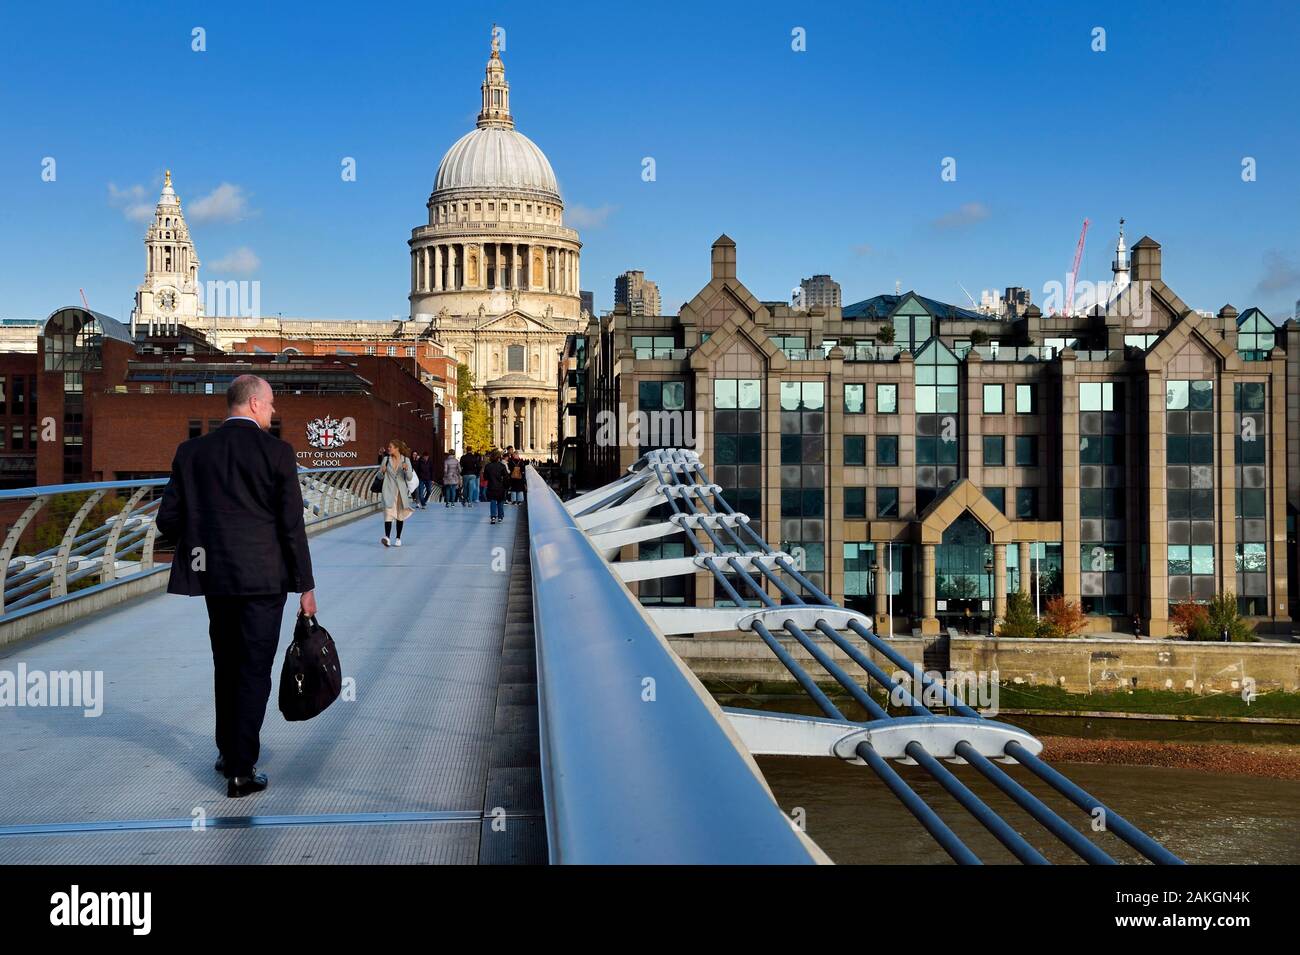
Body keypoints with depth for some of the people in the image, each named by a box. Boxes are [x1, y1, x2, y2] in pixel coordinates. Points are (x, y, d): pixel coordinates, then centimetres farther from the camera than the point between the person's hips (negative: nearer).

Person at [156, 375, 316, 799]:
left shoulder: (192, 451, 2)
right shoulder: (277, 452, -8)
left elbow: (168, 520, 1)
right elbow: (292, 525, -9)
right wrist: (305, 586, -2)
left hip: (215, 577, 4)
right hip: (263, 577, -4)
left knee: (226, 666, 20)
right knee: (254, 671, 2)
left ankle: (228, 752, 31)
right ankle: (241, 771, 1)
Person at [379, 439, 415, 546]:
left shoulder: (406, 460, 0)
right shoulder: (386, 459, 4)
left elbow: (409, 478, -4)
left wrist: (406, 469, -23)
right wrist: (382, 471, -13)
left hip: (401, 491, 0)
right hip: (389, 490, 0)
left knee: (400, 515, 9)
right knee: (388, 512, -16)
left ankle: (398, 539, 19)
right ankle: (387, 537, -26)